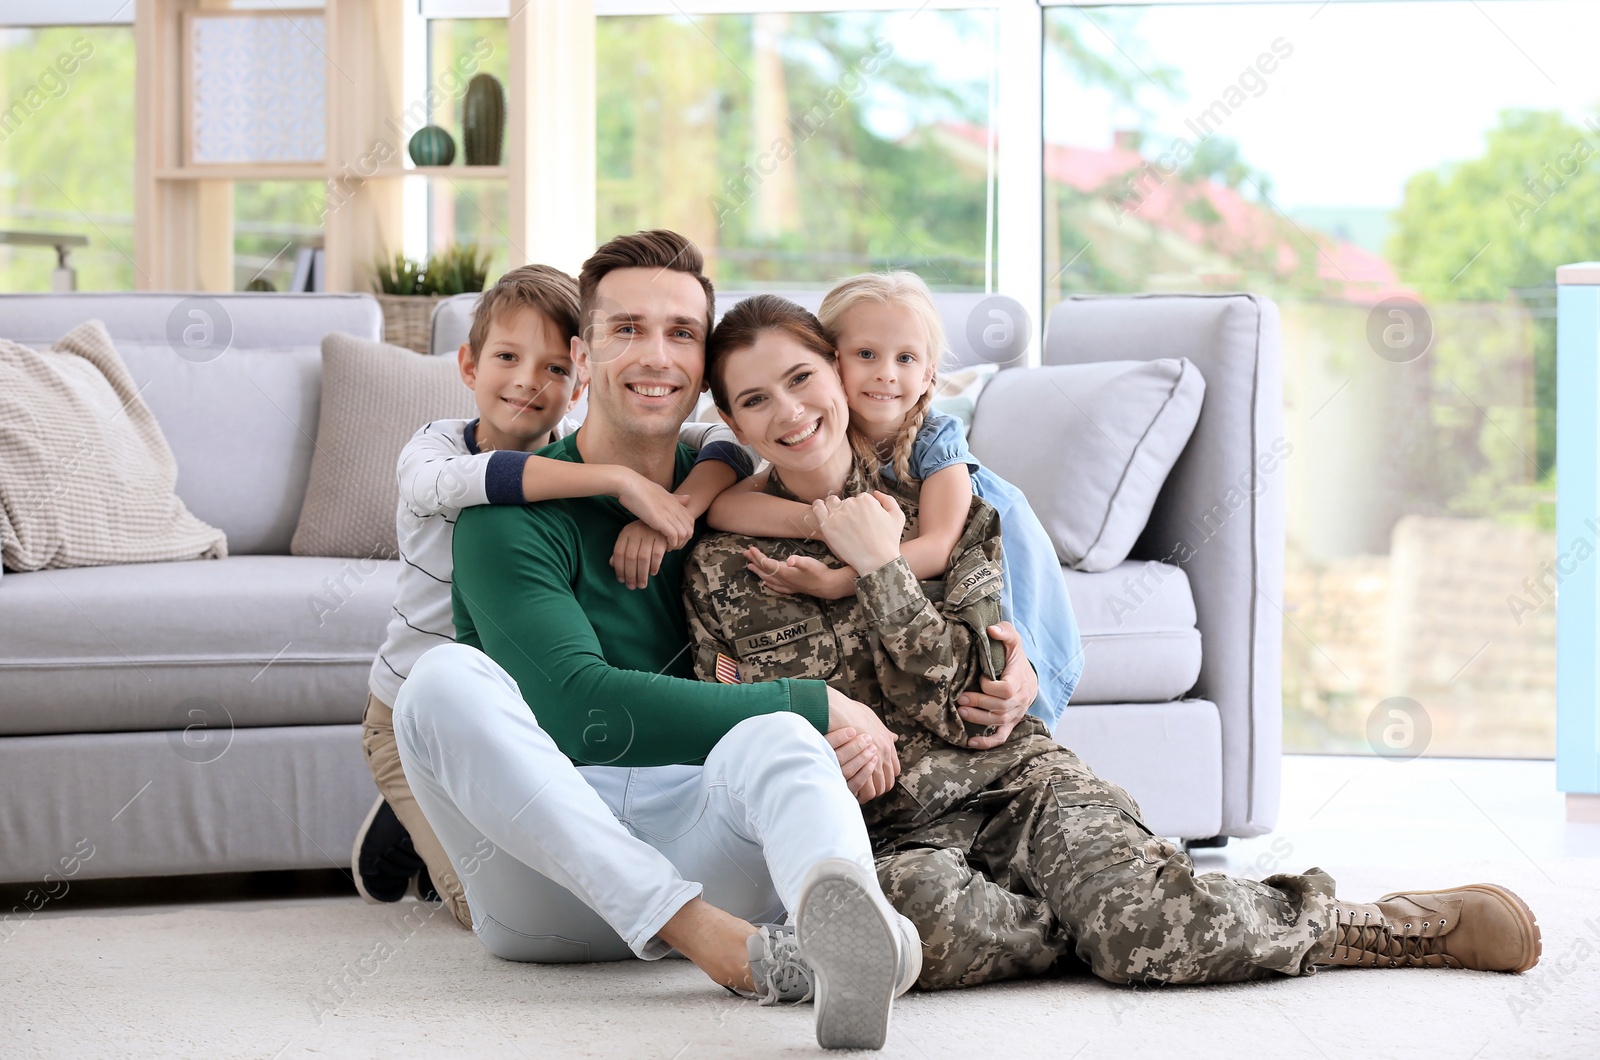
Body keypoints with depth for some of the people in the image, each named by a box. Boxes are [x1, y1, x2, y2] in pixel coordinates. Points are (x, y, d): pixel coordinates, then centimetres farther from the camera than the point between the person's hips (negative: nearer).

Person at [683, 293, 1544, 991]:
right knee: (927, 921, -40)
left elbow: (959, 695, -2)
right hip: (887, 833, -1)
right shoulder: (722, 568, 6)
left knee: (1147, 921, -30)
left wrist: (880, 566, -8)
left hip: (1012, 781, 1)